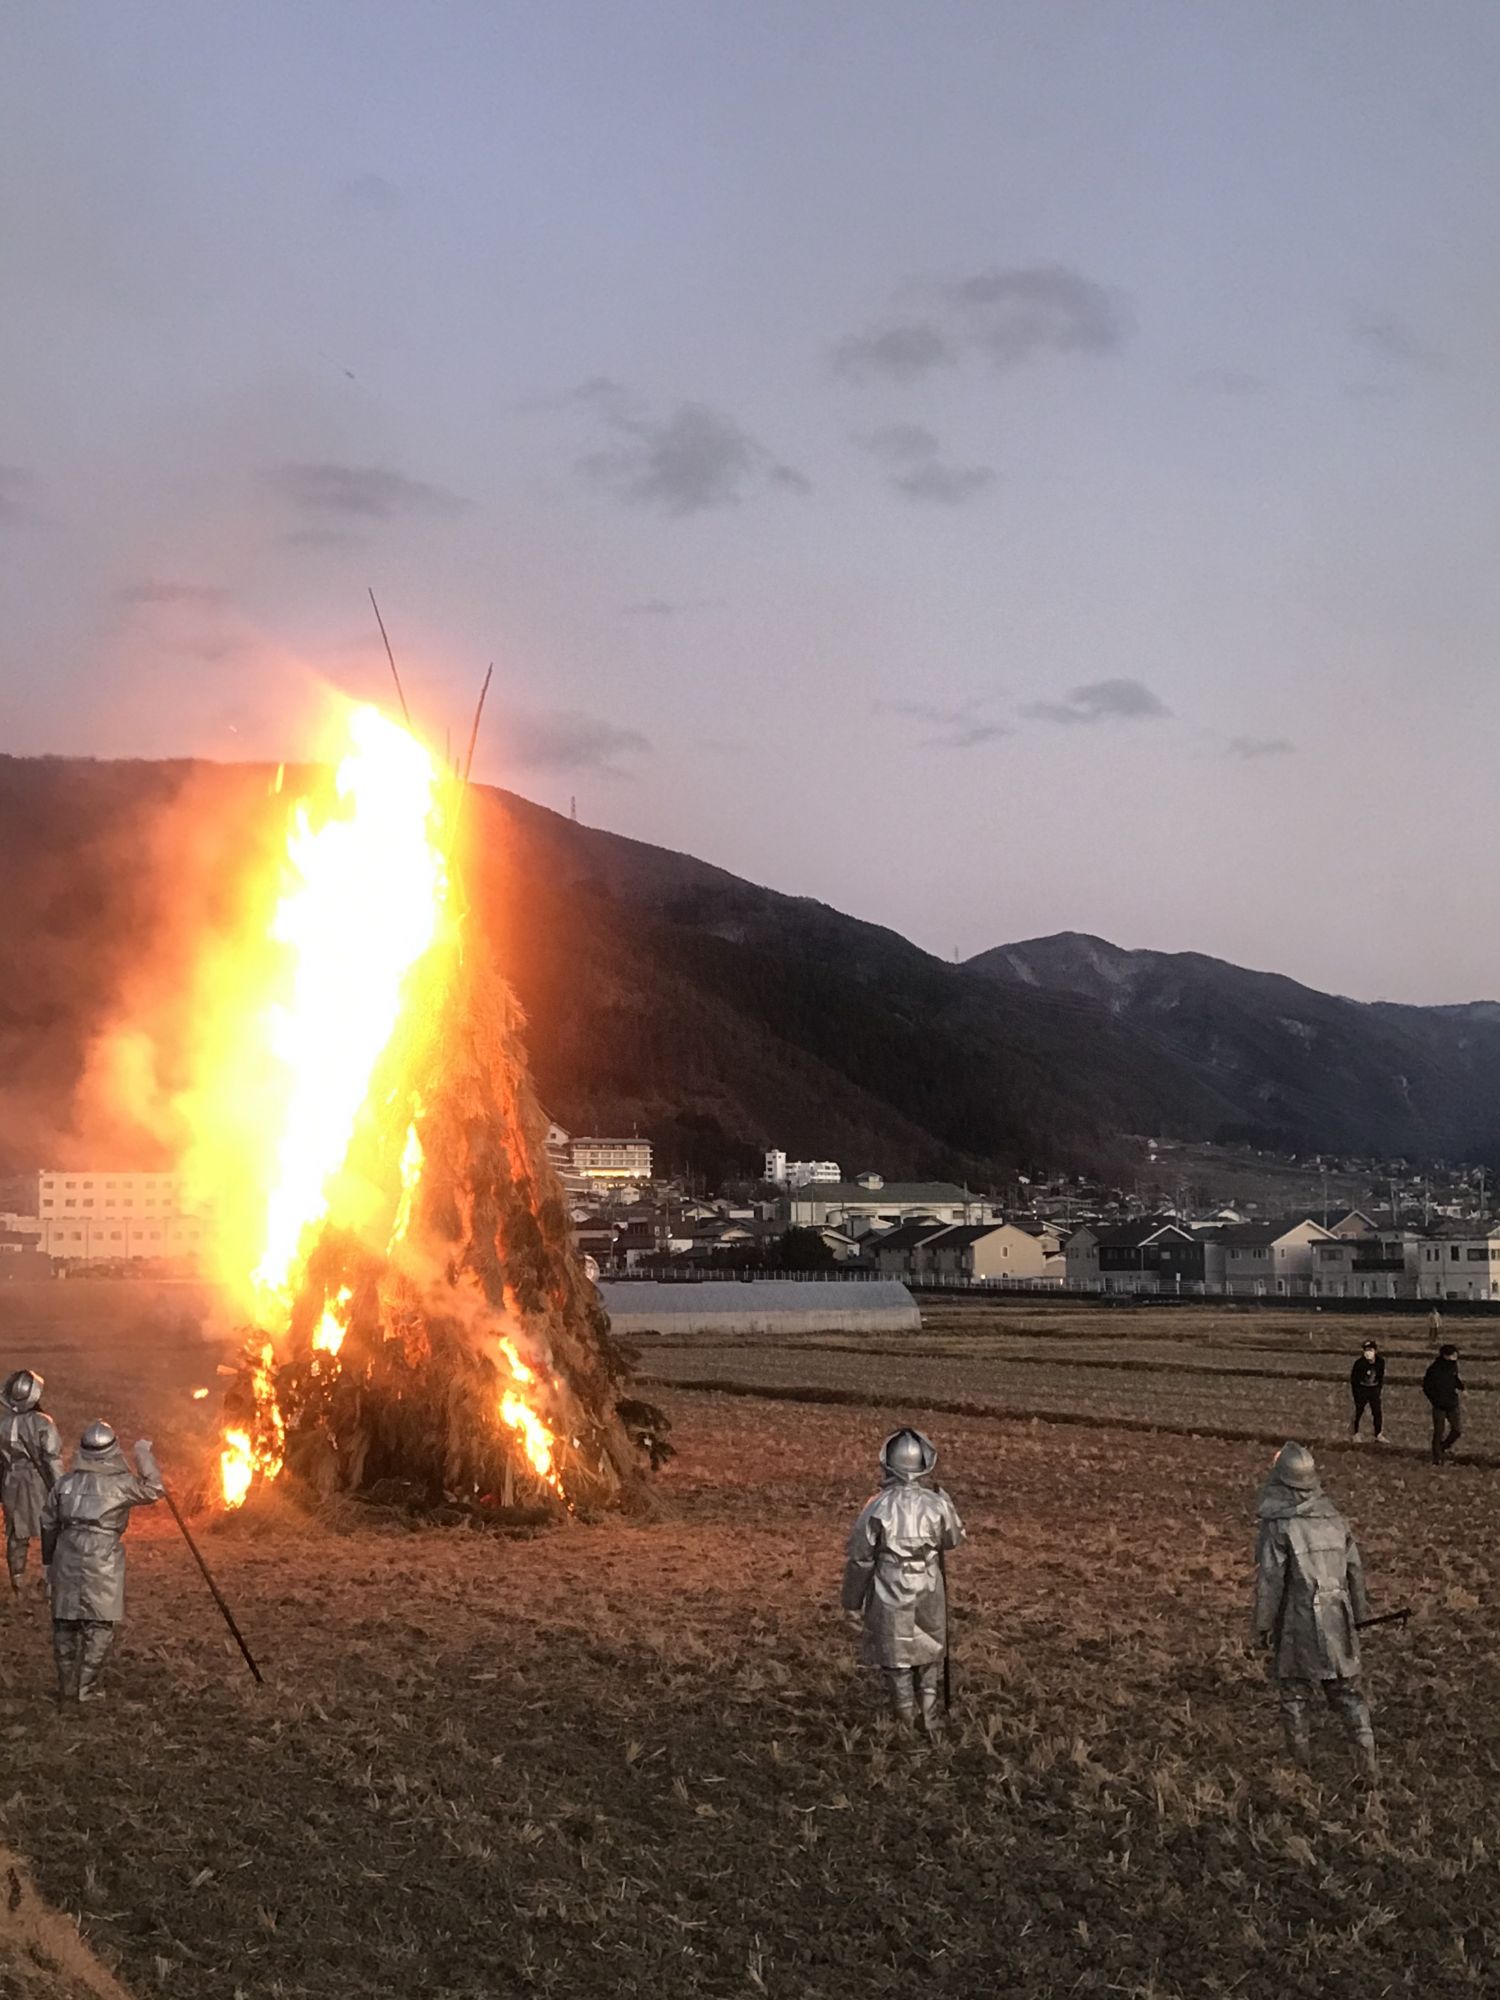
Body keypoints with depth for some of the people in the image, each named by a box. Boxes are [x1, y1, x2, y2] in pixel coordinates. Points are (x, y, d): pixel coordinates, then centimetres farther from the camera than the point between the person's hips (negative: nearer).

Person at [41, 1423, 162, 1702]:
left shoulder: (65, 1483, 7)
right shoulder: (121, 1483, -5)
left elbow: (48, 1524, 12)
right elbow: (153, 1490, 8)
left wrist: (50, 1558, 24)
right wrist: (144, 1454, 14)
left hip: (67, 1557, 4)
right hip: (103, 1560, -4)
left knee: (64, 1624, 13)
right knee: (99, 1626, 3)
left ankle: (66, 1687, 18)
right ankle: (86, 1689, 1)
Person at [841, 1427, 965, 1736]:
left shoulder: (878, 1507, -19)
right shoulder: (937, 1504, -14)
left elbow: (860, 1558, -10)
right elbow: (954, 1538, 6)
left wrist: (853, 1600, 3)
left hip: (891, 1595, -2)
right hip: (929, 1592, 2)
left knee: (896, 1659, 14)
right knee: (930, 1654, 22)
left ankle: (906, 1723, 22)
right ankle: (930, 1718, 28)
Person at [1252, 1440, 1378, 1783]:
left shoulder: (1277, 1525, -15)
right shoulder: (1333, 1517, 3)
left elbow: (1269, 1580, -15)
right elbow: (1355, 1570, 9)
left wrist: (1262, 1625, -6)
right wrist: (1358, 1614, 20)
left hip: (1297, 1620, -4)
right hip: (1337, 1620, 4)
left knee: (1294, 1690, 11)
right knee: (1346, 1690, 11)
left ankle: (1300, 1764, 18)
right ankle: (1367, 1760, 2)